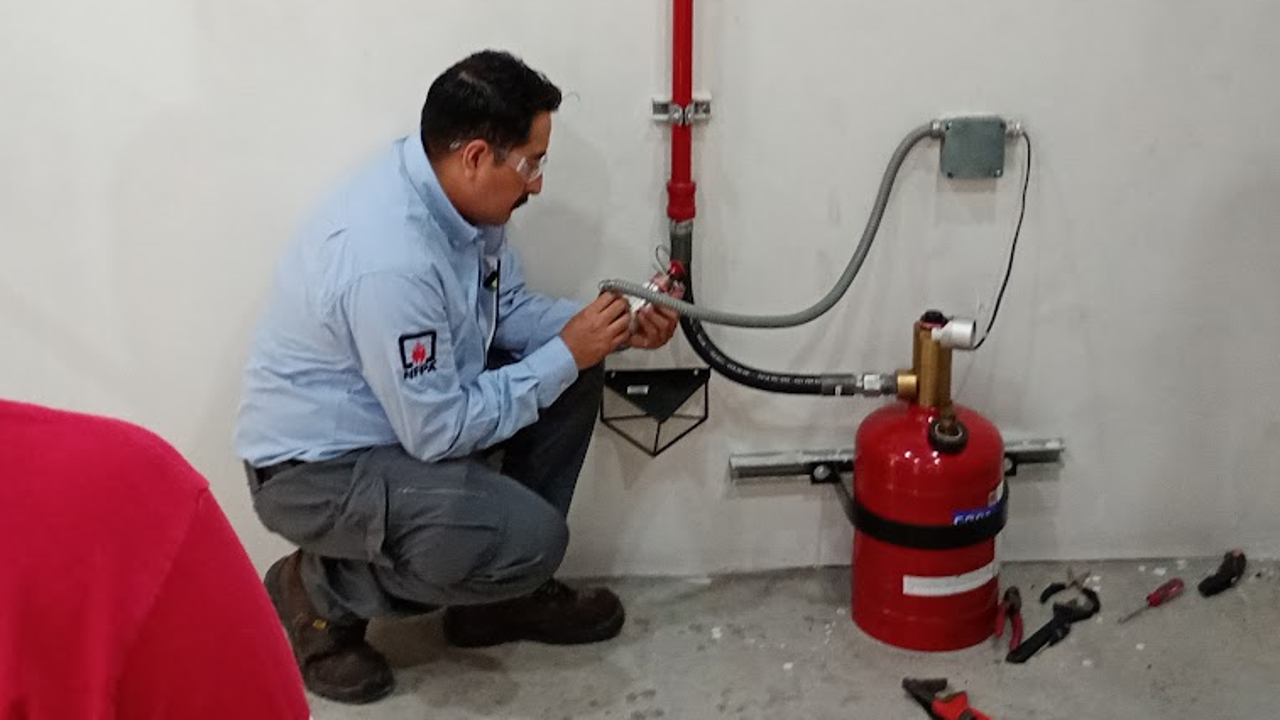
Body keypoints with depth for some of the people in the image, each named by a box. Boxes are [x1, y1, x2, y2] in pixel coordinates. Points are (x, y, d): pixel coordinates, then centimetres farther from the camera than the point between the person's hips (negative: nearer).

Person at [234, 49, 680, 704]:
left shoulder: (453, 192, -7)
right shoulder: (391, 260, -34)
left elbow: (506, 307, 9)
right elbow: (439, 433, -27)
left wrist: (608, 331, -7)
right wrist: (565, 354, -19)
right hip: (316, 466, -9)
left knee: (577, 374, 3)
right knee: (530, 538, -23)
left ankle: (507, 591, 14)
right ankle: (323, 589, -1)